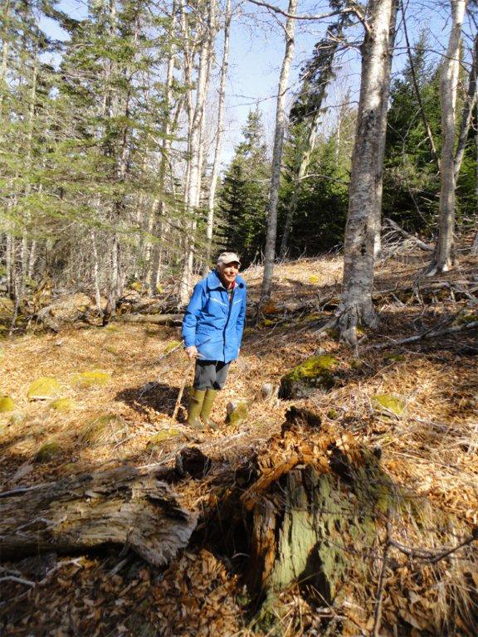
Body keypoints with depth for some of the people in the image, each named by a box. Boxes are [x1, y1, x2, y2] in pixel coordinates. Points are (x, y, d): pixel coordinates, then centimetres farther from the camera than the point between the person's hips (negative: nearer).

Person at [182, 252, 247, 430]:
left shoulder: (240, 287, 3)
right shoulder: (205, 285, -15)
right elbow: (191, 315, -11)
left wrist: (237, 343, 15)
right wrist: (189, 343, -14)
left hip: (228, 346, 6)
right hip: (207, 344, -6)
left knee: (218, 382, 14)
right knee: (204, 380, -3)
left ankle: (205, 415, 31)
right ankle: (193, 417, 18)